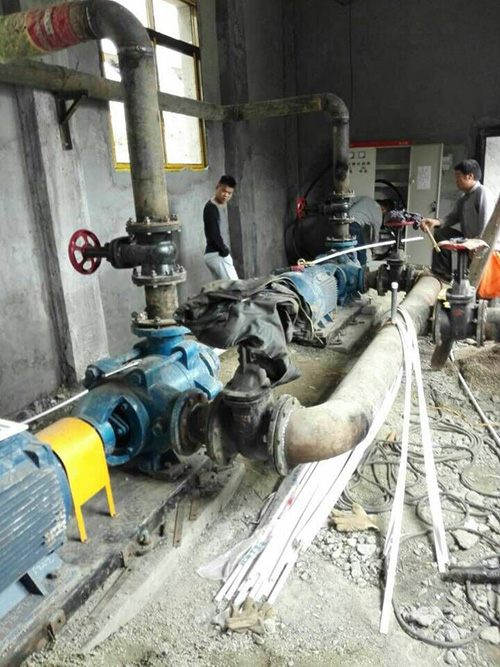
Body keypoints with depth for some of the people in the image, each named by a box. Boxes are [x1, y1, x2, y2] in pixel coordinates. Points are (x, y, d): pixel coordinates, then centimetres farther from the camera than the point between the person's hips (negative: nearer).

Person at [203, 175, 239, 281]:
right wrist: (225, 251, -11)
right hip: (217, 255, -10)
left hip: (218, 254, 10)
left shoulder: (223, 205, 16)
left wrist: (225, 251, 8)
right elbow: (213, 235, -20)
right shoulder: (211, 208, -14)